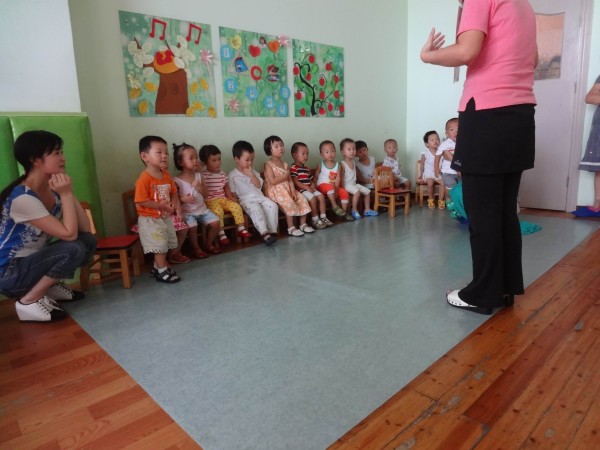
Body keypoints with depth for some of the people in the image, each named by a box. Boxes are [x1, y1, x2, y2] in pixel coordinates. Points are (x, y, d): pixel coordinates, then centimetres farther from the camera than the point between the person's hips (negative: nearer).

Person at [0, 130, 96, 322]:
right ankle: (29, 301, -11)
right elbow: (69, 234, -30)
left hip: (32, 261, 8)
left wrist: (68, 193, -12)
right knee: (73, 249, -28)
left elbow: (84, 228, -6)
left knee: (88, 241, -7)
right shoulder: (22, 198, -26)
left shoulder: (52, 190, -1)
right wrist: (66, 194, -23)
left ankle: (49, 286, 8)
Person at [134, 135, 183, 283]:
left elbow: (173, 192, 12)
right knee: (159, 245, 0)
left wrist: (176, 203, -6)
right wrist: (160, 205, -27)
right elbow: (141, 201, -24)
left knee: (166, 244, 18)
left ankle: (157, 267, 36)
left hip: (165, 217, 8)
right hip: (150, 219, -8)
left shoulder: (166, 175, 2)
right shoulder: (144, 178, -22)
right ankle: (162, 271, 15)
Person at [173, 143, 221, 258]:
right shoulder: (177, 180, -12)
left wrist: (200, 188, -15)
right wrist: (182, 199, -27)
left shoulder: (198, 176, 2)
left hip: (202, 209, 5)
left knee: (215, 222, -9)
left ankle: (208, 244, 16)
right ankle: (196, 248, -2)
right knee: (192, 226, -29)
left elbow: (206, 193, 6)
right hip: (187, 212, -5)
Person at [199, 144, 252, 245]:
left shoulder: (222, 174, 9)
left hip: (223, 199, 5)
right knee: (218, 211, -32)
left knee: (236, 206, -15)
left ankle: (241, 229, -6)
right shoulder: (202, 174, -7)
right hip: (210, 201, -5)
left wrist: (230, 197, 3)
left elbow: (226, 187, 17)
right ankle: (221, 234, -22)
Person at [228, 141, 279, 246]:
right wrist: (237, 202, -13)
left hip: (259, 197, 5)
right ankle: (265, 233, -43)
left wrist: (251, 175, -3)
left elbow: (259, 185, 7)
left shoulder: (253, 172, 17)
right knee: (256, 209, -37)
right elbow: (232, 192, 1)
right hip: (246, 200, -5)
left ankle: (272, 231, -21)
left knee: (273, 205, -22)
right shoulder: (233, 175, 2)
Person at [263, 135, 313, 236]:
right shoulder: (268, 165, -7)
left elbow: (290, 180, 7)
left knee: (302, 199, -7)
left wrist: (293, 191, -8)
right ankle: (291, 228, -18)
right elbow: (272, 181, -18)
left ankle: (303, 224, 5)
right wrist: (285, 176, -13)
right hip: (275, 191, -7)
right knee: (289, 202, -29)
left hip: (287, 189, 7)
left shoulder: (285, 164, 13)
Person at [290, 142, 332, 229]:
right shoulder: (293, 168, -9)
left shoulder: (306, 168, 20)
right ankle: (315, 220, -15)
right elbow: (295, 181, -18)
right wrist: (307, 187, -22)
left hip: (309, 189, 9)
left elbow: (311, 179, 22)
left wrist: (313, 185, -1)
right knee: (313, 198, -27)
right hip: (300, 190, -8)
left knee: (321, 196, -8)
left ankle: (323, 217, -3)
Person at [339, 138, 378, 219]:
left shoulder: (353, 162, 10)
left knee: (368, 191, 6)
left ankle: (367, 210, 16)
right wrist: (342, 187, -23)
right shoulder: (343, 164, -15)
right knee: (357, 192, -31)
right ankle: (354, 210, -15)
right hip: (346, 184, -9)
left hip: (354, 184, 9)